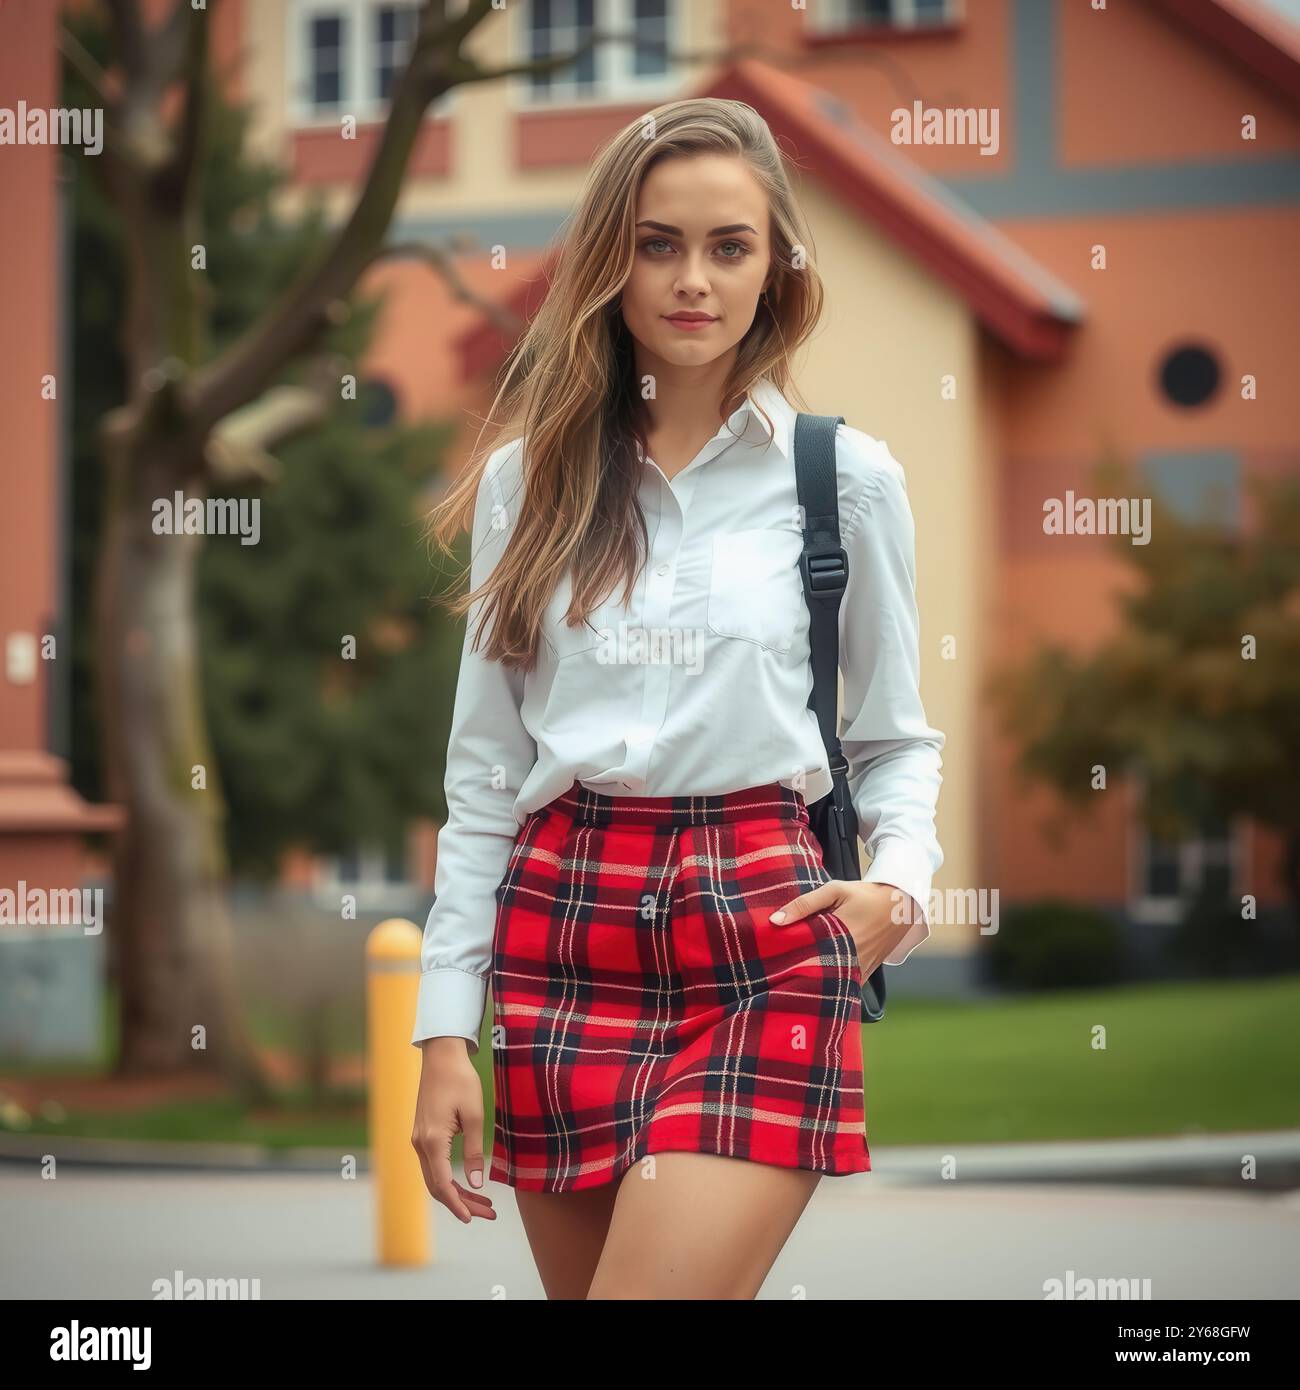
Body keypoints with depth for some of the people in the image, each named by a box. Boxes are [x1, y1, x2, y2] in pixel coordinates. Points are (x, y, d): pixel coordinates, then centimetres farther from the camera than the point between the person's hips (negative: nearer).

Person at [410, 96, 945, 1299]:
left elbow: (898, 737, 11)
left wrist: (901, 884, -10)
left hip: (764, 938, -3)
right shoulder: (530, 477, 8)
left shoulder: (849, 477, 3)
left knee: (667, 1277, -16)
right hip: (561, 929, 3)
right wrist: (445, 1027, 5)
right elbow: (482, 766, 10)